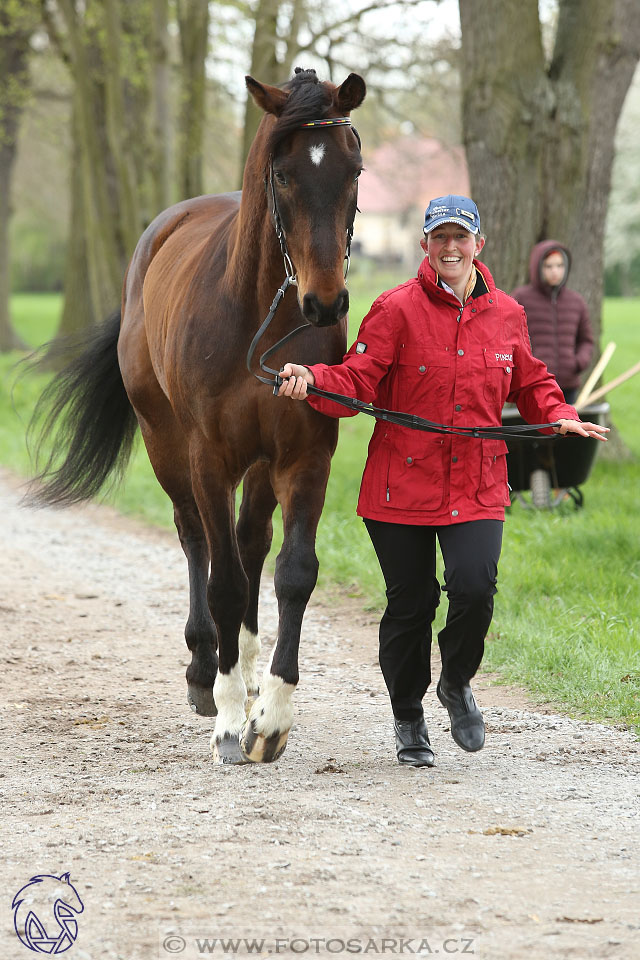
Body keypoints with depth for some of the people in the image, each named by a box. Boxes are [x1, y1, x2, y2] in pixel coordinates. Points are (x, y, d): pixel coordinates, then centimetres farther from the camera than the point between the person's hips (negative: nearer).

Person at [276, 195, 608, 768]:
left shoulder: (506, 315, 7)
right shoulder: (397, 310, -4)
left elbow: (531, 385, 21)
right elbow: (358, 382, -10)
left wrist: (559, 416, 2)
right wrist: (311, 381, -28)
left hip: (478, 488, 2)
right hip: (403, 485, -2)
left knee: (475, 587, -16)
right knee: (411, 603, 4)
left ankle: (457, 683, 15)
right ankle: (408, 718, 27)